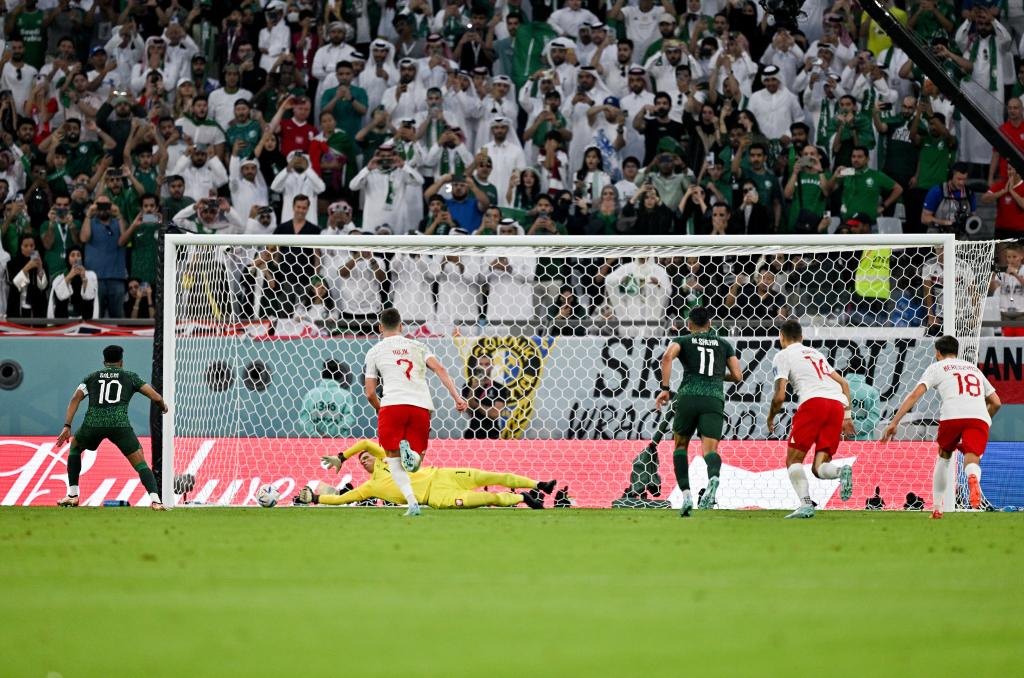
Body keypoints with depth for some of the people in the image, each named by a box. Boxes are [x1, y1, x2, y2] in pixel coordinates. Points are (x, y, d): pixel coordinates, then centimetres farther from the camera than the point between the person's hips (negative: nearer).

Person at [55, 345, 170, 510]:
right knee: (140, 464, 3)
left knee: (74, 447, 32)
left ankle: (72, 495, 27)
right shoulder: (130, 377, 20)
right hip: (120, 424, -2)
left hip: (93, 422, 2)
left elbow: (75, 399, 11)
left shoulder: (92, 377, 24)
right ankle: (155, 500, -19)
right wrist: (164, 407, 37)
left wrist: (67, 426, 6)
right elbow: (156, 397, 15)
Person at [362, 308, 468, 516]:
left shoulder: (375, 352, 15)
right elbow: (439, 369, 5)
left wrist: (380, 410, 32)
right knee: (414, 465, 13)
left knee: (393, 458, 8)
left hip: (393, 405, -2)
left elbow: (370, 393, 13)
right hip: (422, 406, 2)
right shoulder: (417, 346, 21)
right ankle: (410, 453, -26)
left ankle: (412, 502, -17)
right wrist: (457, 397, -1)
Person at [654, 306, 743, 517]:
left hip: (688, 397, 0)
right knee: (710, 449, -10)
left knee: (681, 445, 19)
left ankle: (686, 494, 6)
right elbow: (737, 376, 17)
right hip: (715, 399, 0)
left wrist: (665, 388, -4)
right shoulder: (724, 344, 22)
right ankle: (713, 477, -45)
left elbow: (667, 357, -6)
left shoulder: (682, 341, 16)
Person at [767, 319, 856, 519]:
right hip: (837, 404, 6)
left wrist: (770, 418, 21)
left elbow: (780, 397, 3)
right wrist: (847, 415, 24)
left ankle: (805, 504, -17)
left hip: (814, 401, -6)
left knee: (794, 460, 3)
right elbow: (843, 383, 28)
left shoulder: (783, 356, 12)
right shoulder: (816, 354, 33)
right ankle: (842, 472, -29)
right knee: (819, 468, 5)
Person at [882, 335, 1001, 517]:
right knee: (971, 461, -6)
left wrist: (894, 422, 3)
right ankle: (973, 477, -44)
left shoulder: (936, 367, 21)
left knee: (943, 456, 24)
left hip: (952, 415, -1)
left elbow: (915, 395, 7)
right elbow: (996, 402, 31)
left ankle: (937, 508, 23)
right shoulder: (974, 368, 34)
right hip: (980, 418, 1)